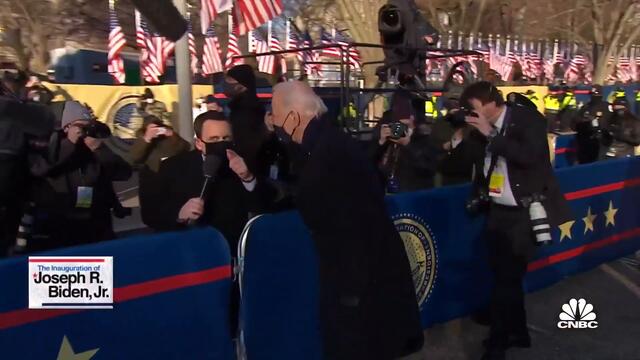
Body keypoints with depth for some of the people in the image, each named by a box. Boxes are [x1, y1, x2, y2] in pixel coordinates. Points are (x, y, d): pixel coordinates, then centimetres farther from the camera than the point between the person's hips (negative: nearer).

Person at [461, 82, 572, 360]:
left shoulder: (527, 118, -10)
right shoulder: (486, 128, 7)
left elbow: (529, 156, -25)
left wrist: (490, 134, -22)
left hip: (523, 212, -6)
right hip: (498, 212, 6)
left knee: (508, 279, -3)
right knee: (506, 278, 13)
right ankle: (518, 333, 31)